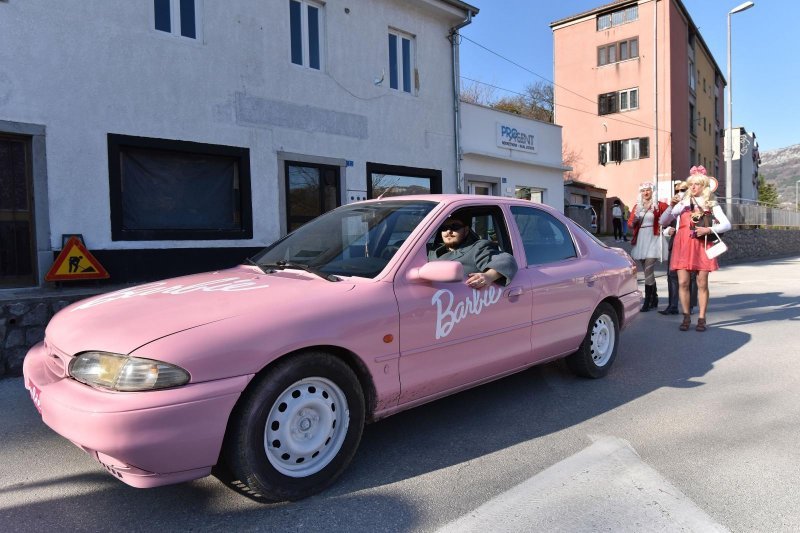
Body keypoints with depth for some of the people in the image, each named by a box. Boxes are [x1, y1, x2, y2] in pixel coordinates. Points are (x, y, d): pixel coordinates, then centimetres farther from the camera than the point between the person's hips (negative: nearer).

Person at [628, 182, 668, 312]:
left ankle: (647, 302, -9)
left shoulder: (659, 205, -1)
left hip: (653, 239, -5)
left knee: (648, 271, -12)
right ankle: (654, 299, 24)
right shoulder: (637, 206, 13)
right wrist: (634, 221, -10)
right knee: (647, 271, 12)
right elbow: (630, 223, 10)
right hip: (640, 240, 5)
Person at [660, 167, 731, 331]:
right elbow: (664, 220, 5)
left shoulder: (712, 204, 11)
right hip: (683, 245, 0)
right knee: (683, 282, -5)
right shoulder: (683, 202, 12)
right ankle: (686, 317, 5)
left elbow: (727, 225, 4)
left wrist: (709, 229, -11)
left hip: (702, 246, 0)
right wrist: (672, 207, -11)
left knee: (702, 283, -1)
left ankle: (701, 319, 7)